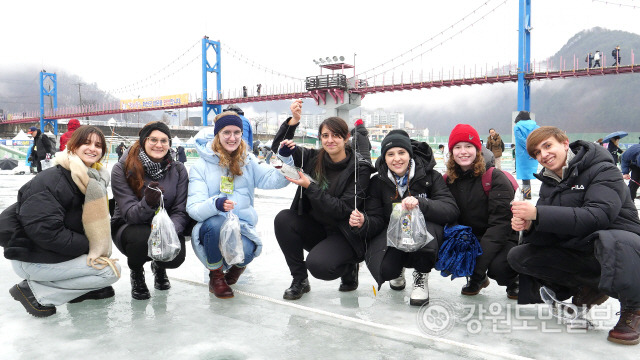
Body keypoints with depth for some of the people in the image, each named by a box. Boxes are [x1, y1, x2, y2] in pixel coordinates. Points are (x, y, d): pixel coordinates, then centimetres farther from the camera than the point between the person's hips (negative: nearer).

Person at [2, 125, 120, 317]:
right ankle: (33, 291, -6)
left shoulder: (95, 180, 5)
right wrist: (89, 245, -22)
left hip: (60, 253, 8)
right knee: (111, 271, -16)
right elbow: (45, 231, -28)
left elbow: (99, 226, 6)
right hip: (32, 259, -8)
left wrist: (96, 247, -14)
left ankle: (81, 288, 13)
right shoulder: (50, 180, -21)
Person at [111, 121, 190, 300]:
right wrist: (147, 203, -42)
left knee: (176, 256, -28)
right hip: (129, 226, -1)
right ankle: (136, 274, 2)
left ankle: (159, 267, 15)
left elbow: (181, 211, -9)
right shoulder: (122, 169, -13)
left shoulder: (178, 170, -6)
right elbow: (129, 214, -19)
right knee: (142, 237, -36)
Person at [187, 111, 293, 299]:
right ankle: (215, 276, -6)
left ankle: (238, 264, 13)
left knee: (244, 252, -30)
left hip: (242, 226, 1)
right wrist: (215, 204, -33)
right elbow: (194, 208, -12)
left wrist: (286, 160, -26)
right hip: (211, 228, -1)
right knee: (216, 222, -35)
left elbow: (275, 179, -7)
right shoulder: (202, 165, -1)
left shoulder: (248, 161, 8)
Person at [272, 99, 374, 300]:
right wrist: (293, 122, -16)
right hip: (316, 228, 5)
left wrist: (309, 187, -26)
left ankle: (349, 268, 8)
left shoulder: (360, 168, -15)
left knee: (318, 264, -30)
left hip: (345, 234, -5)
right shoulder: (315, 158, -1)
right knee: (283, 219, -20)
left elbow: (343, 209, -22)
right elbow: (279, 148, 1)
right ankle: (299, 280, -5)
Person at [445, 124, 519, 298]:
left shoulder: (496, 178, -15)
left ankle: (513, 281, 7)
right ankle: (477, 278, 10)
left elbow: (500, 222, -22)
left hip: (502, 239, -4)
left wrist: (479, 261, -30)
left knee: (497, 266, -34)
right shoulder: (449, 181, 1)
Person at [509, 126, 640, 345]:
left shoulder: (602, 170, -11)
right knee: (518, 257, -8)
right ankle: (589, 288, 2)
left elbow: (597, 216, -29)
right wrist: (528, 226, -23)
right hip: (574, 251, 7)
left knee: (609, 241, -42)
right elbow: (550, 233, 1)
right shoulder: (549, 183, 8)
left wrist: (538, 213, -33)